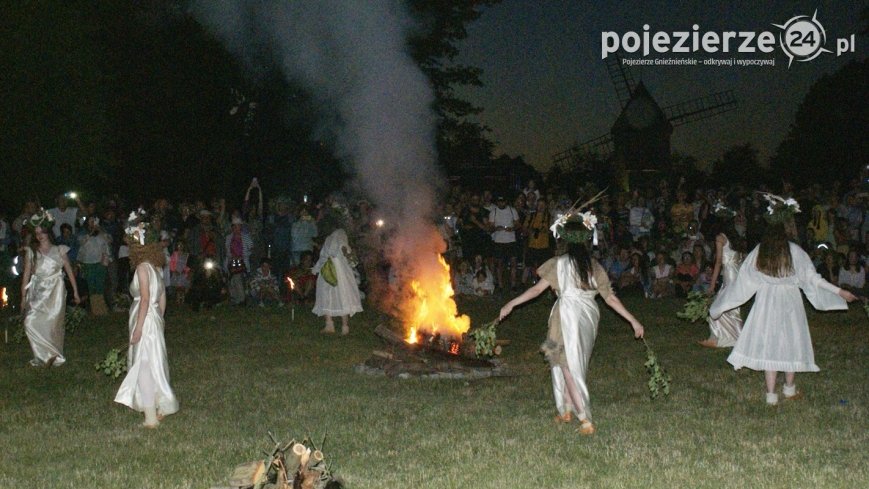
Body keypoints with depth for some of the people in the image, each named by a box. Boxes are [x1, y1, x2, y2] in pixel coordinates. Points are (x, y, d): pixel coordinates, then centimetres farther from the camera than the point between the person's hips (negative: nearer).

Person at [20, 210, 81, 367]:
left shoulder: (59, 250, 5)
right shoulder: (31, 252, 7)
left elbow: (69, 271, 8)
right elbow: (26, 274, 6)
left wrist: (75, 292, 6)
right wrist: (23, 297, 3)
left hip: (55, 292, -1)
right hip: (37, 293, 1)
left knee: (53, 324, -6)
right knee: (31, 323, -11)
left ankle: (54, 355, 11)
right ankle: (43, 356, 3)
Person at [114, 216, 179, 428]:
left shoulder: (143, 267, -14)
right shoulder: (156, 267, 9)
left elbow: (145, 298, -19)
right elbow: (162, 295, 14)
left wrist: (138, 327, -19)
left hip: (146, 320, -8)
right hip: (155, 318, 8)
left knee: (144, 366, -3)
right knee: (154, 365, 16)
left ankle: (151, 417, -1)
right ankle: (160, 407, 24)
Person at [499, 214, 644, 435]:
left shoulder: (560, 263, -7)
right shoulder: (594, 266, 4)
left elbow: (537, 288, -8)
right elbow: (610, 297, 4)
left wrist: (511, 304, -1)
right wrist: (633, 320, 10)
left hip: (568, 316, -5)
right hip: (589, 318, 5)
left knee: (568, 368, 1)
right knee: (575, 365, 21)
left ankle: (585, 420, -6)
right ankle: (567, 411, 30)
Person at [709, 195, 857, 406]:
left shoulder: (758, 253, -3)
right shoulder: (794, 251, -8)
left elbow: (742, 281, 0)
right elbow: (811, 278, -6)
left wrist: (719, 306, 9)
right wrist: (840, 292, 3)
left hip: (766, 304, 1)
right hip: (789, 303, -1)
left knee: (768, 345, 5)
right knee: (790, 343, 15)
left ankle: (771, 394, 5)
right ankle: (789, 388, 30)